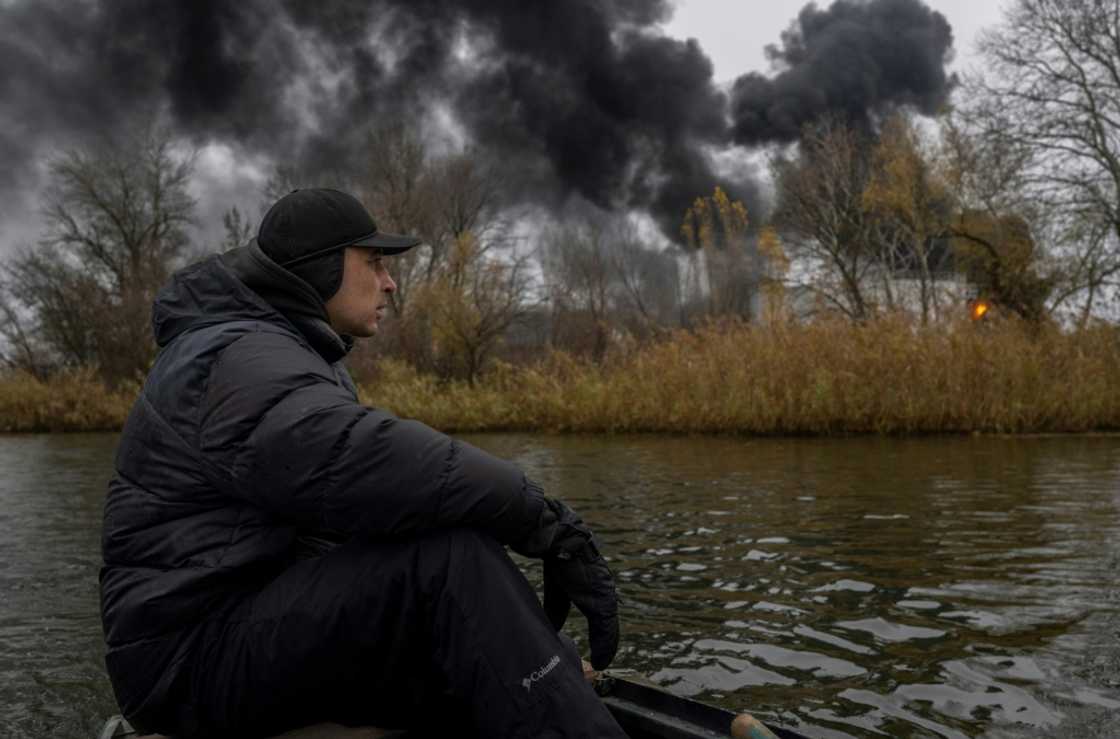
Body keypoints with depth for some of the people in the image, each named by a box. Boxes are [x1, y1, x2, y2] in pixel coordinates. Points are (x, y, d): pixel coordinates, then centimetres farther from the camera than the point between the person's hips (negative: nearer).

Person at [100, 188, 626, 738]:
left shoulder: (296, 362, 18)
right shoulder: (236, 359, -16)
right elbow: (364, 460, -34)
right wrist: (545, 520, -30)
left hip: (275, 630, 10)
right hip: (198, 656, -10)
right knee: (453, 559, -29)